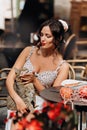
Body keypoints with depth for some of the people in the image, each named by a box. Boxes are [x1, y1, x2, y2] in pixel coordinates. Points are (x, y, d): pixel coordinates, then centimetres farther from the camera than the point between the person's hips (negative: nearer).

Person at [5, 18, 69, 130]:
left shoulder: (62, 66, 0)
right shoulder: (28, 51, 6)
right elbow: (10, 78, 0)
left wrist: (34, 81, -16)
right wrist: (17, 99, -18)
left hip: (41, 106, -1)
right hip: (19, 102, 1)